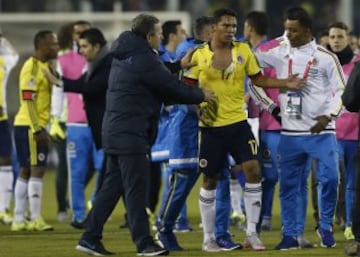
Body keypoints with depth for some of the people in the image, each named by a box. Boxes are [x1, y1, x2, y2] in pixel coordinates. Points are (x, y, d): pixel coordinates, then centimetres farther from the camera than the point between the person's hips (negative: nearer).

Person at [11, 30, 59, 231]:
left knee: (26, 171, 9)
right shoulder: (32, 68, -14)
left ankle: (19, 220, 12)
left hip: (36, 126, 10)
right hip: (29, 126, -10)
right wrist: (37, 129, -23)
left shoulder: (45, 66, 15)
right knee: (37, 170, -10)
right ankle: (36, 220, -10)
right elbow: (28, 100, -19)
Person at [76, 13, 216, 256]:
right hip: (131, 133, -10)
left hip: (115, 131, 10)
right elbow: (172, 88, -10)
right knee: (136, 189, -6)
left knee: (113, 186, 12)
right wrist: (201, 95, 5)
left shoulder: (124, 57, 16)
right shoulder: (144, 60, -15)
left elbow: (163, 85, 18)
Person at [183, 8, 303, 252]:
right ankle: (209, 238, 17)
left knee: (253, 170, -11)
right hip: (212, 126, -2)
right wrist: (198, 105, -16)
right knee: (210, 180, 4)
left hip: (238, 122, 2)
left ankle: (252, 233, -2)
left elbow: (258, 79, 11)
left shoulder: (244, 50, 3)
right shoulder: (199, 55, -4)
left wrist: (285, 83, -2)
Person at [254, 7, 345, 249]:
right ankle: (289, 235, 13)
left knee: (329, 179, -11)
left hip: (321, 131, -3)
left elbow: (341, 90, -1)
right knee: (288, 184, 5)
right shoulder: (280, 53, 5)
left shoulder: (326, 57, -3)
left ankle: (326, 228, 8)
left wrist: (329, 115, -15)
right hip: (291, 132, 3)